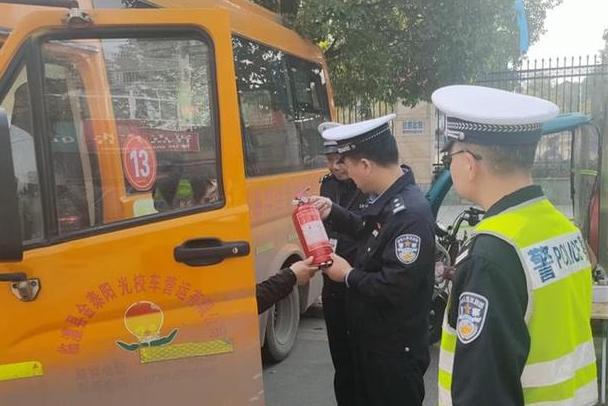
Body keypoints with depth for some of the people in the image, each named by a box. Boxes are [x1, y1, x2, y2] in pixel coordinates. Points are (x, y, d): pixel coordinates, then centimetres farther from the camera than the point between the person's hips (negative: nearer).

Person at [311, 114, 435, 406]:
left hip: (395, 350, -9)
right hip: (371, 339, 9)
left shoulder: (410, 212, -29)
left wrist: (349, 276, -17)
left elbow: (396, 288, -33)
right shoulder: (387, 200, 2)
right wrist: (333, 212, 7)